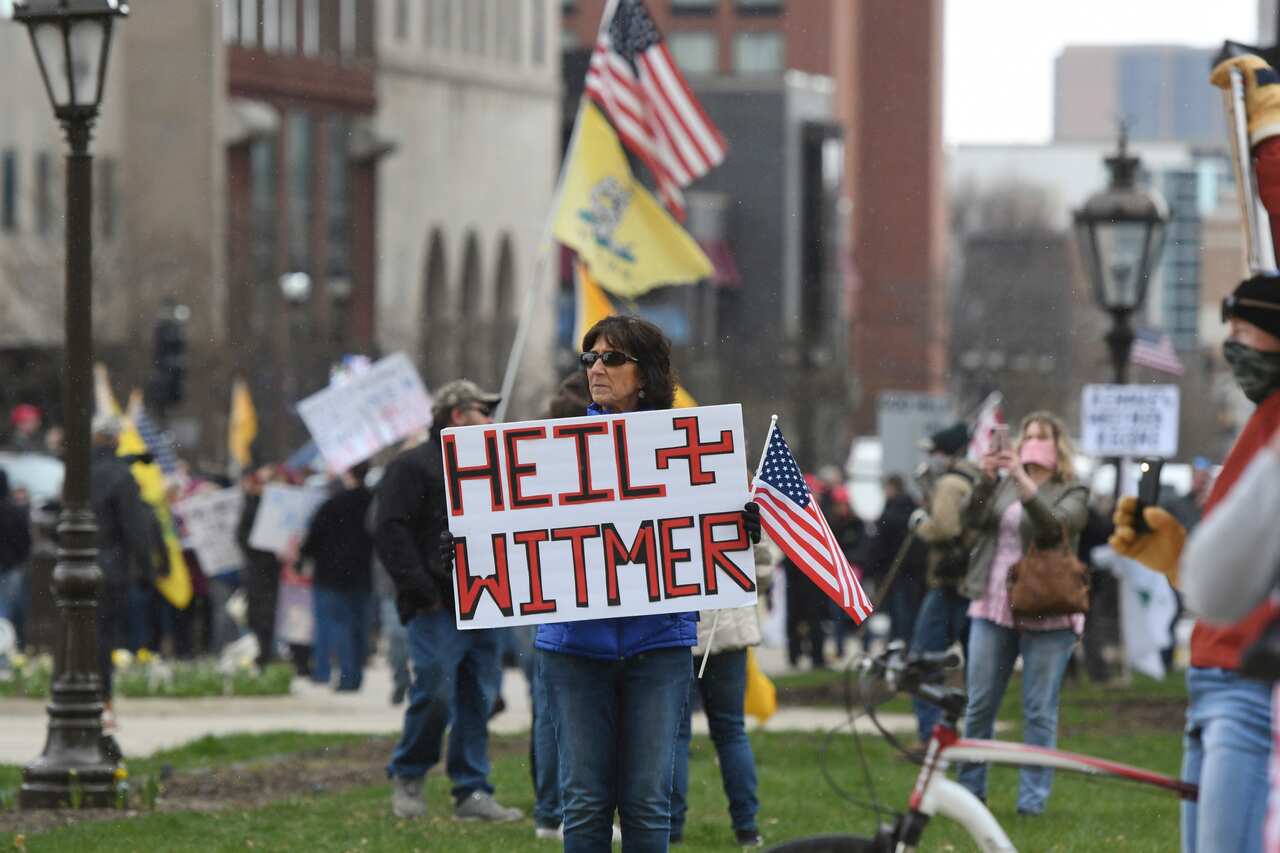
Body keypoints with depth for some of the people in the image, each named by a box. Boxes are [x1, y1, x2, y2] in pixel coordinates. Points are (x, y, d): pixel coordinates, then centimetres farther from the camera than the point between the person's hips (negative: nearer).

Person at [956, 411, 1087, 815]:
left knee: (1039, 711, -2)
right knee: (979, 705, 6)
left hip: (1046, 614, -4)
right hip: (992, 609, 4)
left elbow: (1054, 525, -18)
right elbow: (974, 520, -2)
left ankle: (1033, 796, 2)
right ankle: (969, 790, 15)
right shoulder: (1003, 485, 12)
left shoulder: (1072, 492, 1)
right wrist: (986, 479, -18)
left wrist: (1022, 479, -26)